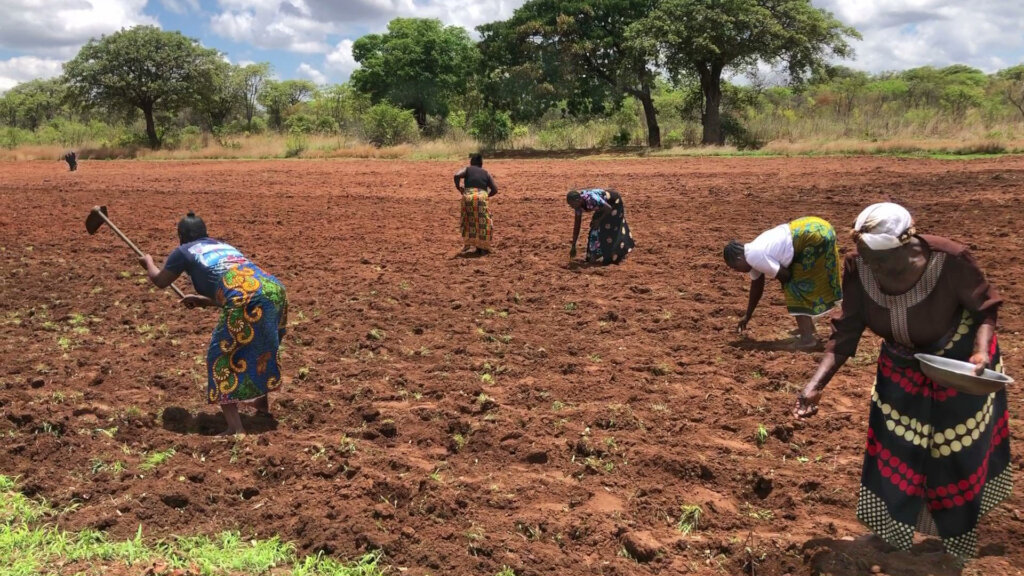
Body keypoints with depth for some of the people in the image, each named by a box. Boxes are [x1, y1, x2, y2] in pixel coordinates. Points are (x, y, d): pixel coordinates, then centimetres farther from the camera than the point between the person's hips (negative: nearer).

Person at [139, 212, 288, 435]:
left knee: (222, 358, 6)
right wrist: (203, 300, 53)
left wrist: (148, 262, 55)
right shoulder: (225, 246, 35)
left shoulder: (184, 251, 19)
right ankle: (261, 402, 46)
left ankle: (235, 428, -2)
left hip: (246, 300, -7)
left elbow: (160, 281, 36)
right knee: (259, 348, 30)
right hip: (274, 289, 7)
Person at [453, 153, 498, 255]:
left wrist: (458, 187, 9)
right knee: (483, 223, 10)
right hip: (482, 197, 0)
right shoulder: (486, 173, 19)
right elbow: (495, 189, 12)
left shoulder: (467, 169, 16)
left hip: (468, 197, 0)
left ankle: (469, 245, 11)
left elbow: (457, 175, -4)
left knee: (468, 223, 15)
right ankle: (482, 247, 10)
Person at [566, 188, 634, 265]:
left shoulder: (590, 199, -40)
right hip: (604, 204, 8)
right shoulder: (578, 204, -15)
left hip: (614, 202, -7)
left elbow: (609, 208, -31)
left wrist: (599, 220, -19)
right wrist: (573, 246, -7)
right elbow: (577, 224, -8)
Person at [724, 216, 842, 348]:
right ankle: (809, 329, 32)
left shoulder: (755, 257, -15)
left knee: (796, 286, -3)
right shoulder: (753, 252, 15)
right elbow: (756, 286, 25)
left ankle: (807, 337, -4)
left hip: (815, 237, -10)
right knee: (803, 282, 21)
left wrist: (787, 286, 14)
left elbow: (785, 275, -10)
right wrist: (748, 316, 33)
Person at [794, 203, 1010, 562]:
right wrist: (816, 385, -29)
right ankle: (892, 535, 32)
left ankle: (957, 537, 36)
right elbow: (846, 332, -19)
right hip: (902, 365, 3)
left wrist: (981, 352, -37)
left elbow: (985, 308, -18)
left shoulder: (948, 261, -37)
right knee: (894, 451, 11)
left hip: (960, 361, -3)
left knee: (959, 452, 12)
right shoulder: (858, 268, -27)